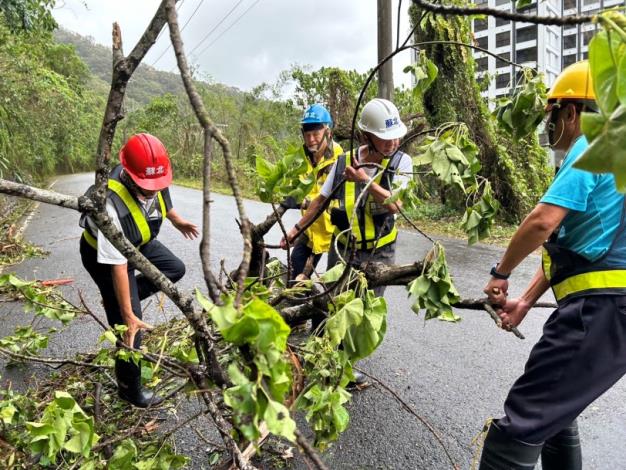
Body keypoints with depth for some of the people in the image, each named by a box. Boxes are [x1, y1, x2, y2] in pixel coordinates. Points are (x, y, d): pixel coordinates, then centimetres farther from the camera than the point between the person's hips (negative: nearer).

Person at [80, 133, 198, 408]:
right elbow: (118, 266, -37)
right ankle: (129, 390, 18)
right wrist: (128, 315, -31)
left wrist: (177, 220, 22)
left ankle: (123, 299, 23)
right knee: (130, 329, -4)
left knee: (175, 269, 14)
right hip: (105, 256, -7)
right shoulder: (112, 207, -43)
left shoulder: (153, 179, -22)